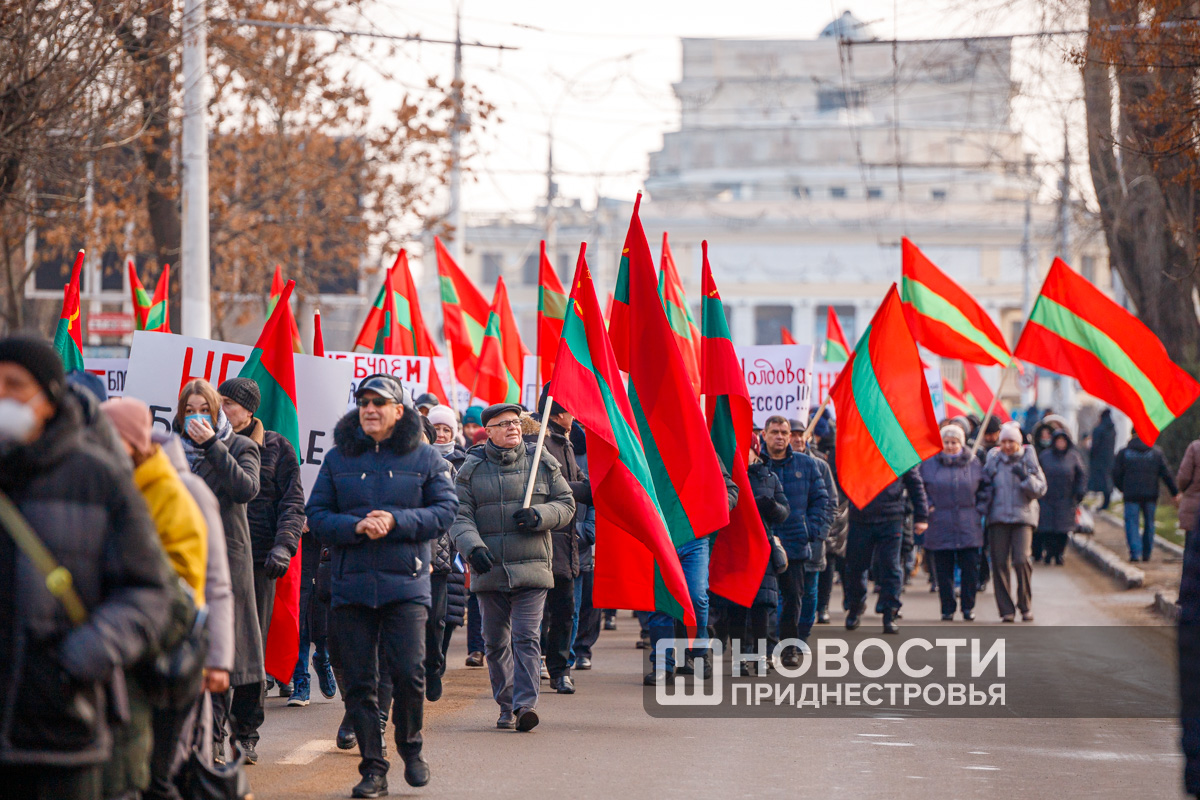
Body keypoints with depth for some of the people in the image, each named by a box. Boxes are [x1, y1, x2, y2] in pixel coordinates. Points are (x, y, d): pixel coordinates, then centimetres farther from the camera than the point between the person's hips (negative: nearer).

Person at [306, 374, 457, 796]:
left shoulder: (424, 458, 5)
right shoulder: (338, 458, 9)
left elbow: (444, 510, 0)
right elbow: (317, 514, 5)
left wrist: (396, 521, -14)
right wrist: (355, 526, -14)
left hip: (406, 584, -2)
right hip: (351, 584, 2)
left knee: (408, 671, -11)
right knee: (358, 680, 1)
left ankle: (410, 747, 15)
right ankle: (373, 769, 9)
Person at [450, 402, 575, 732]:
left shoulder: (542, 463, 6)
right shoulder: (471, 469, 5)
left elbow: (566, 504, 10)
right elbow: (459, 516, 0)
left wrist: (540, 516, -11)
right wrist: (473, 547, -18)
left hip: (532, 566, -1)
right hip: (489, 569, 1)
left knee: (527, 637, -12)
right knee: (496, 642, 9)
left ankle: (525, 705, -16)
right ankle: (506, 706, 21)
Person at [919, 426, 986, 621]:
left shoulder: (973, 464, 8)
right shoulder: (929, 464, 6)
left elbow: (983, 489, 14)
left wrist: (979, 510, 3)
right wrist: (928, 507, -2)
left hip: (968, 528, 0)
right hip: (940, 527, 0)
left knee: (970, 567, -3)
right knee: (943, 570, 0)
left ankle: (968, 607, 9)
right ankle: (947, 608, 8)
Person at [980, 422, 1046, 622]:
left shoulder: (1029, 461, 8)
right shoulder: (993, 461, 11)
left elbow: (1040, 489, 4)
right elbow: (985, 487, 17)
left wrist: (1026, 477, -12)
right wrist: (984, 508, 1)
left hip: (1023, 516, -2)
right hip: (998, 517, 2)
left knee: (1022, 559, -16)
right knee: (1000, 563, -4)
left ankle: (1025, 605, 0)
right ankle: (1006, 610, 4)